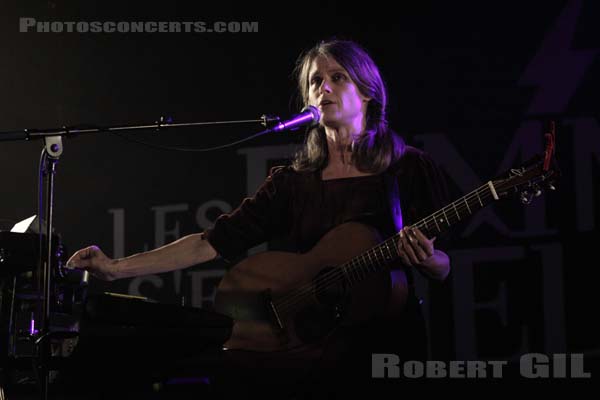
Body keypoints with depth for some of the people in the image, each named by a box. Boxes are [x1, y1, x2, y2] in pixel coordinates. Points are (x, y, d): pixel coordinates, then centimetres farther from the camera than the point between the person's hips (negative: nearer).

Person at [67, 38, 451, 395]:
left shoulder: (411, 168, 4)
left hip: (390, 340, -3)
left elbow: (443, 269, 8)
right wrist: (117, 268, -5)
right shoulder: (291, 182, 9)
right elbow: (212, 242, 3)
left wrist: (424, 258, -16)